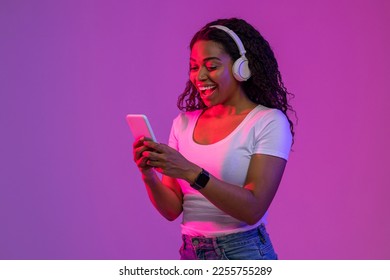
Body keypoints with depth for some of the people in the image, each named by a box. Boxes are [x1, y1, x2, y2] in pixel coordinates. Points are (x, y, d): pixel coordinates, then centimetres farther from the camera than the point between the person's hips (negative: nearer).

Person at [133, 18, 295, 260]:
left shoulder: (269, 122, -9)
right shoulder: (184, 123, 4)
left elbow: (253, 208, -19)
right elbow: (172, 210, 3)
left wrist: (191, 172, -27)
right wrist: (149, 175, -15)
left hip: (243, 255, -4)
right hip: (191, 255, 5)